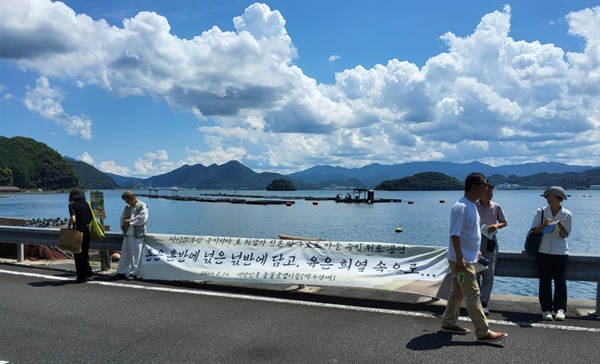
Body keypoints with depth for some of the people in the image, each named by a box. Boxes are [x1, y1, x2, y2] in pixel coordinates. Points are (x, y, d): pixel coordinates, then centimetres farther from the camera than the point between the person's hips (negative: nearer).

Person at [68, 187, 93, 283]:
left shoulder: (72, 205, -8)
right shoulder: (86, 204, 7)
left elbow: (73, 219, -19)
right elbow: (91, 218, 6)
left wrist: (71, 224, -1)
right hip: (87, 231, 5)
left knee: (78, 254, 6)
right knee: (85, 253, 21)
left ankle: (81, 277, 10)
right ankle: (88, 272, 21)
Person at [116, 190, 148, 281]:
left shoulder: (142, 206, -5)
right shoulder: (127, 207, 14)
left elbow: (143, 218, -16)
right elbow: (122, 217, 18)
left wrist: (130, 222, -13)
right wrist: (123, 224, -3)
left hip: (138, 234, -6)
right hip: (127, 233, 6)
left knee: (135, 254, -1)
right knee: (125, 253, 9)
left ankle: (133, 272, 8)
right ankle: (122, 271, 17)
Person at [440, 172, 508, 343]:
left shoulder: (472, 205, 11)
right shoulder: (462, 207, -20)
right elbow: (455, 234, -24)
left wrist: (475, 251, 24)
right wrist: (460, 258, -26)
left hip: (468, 258, 10)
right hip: (462, 260, -10)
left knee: (457, 292, 16)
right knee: (472, 296, -6)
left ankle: (448, 323, 27)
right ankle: (484, 333, -1)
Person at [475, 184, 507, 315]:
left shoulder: (497, 207, 0)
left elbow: (504, 222, 11)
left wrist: (497, 225, -8)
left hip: (490, 241, 1)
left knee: (489, 273, -4)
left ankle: (483, 303, -1)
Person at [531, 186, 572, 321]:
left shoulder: (567, 214, 0)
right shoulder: (541, 212, 0)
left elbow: (565, 235, -1)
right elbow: (535, 230, -3)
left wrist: (561, 226, -20)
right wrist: (544, 225, -21)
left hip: (560, 252, 0)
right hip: (543, 251, 0)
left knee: (560, 280, 1)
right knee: (545, 281, 2)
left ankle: (560, 309, 8)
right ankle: (546, 309, 6)